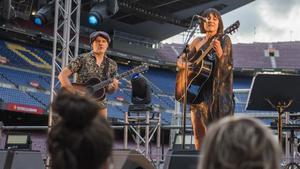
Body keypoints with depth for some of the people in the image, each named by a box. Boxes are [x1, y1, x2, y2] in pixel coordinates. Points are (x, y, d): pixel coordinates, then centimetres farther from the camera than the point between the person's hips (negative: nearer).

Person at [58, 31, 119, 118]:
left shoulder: (111, 65, 7)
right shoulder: (83, 59, -4)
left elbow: (108, 89, 11)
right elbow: (62, 75, -9)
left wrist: (113, 86, -13)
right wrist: (75, 92, -20)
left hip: (99, 104, 4)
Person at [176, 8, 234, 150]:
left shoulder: (224, 41, -1)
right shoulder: (198, 42, 11)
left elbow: (227, 68, -12)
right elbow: (180, 60, 17)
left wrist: (219, 53, -31)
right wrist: (184, 64, -7)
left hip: (217, 91, -5)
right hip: (197, 91, 5)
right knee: (198, 132, 7)